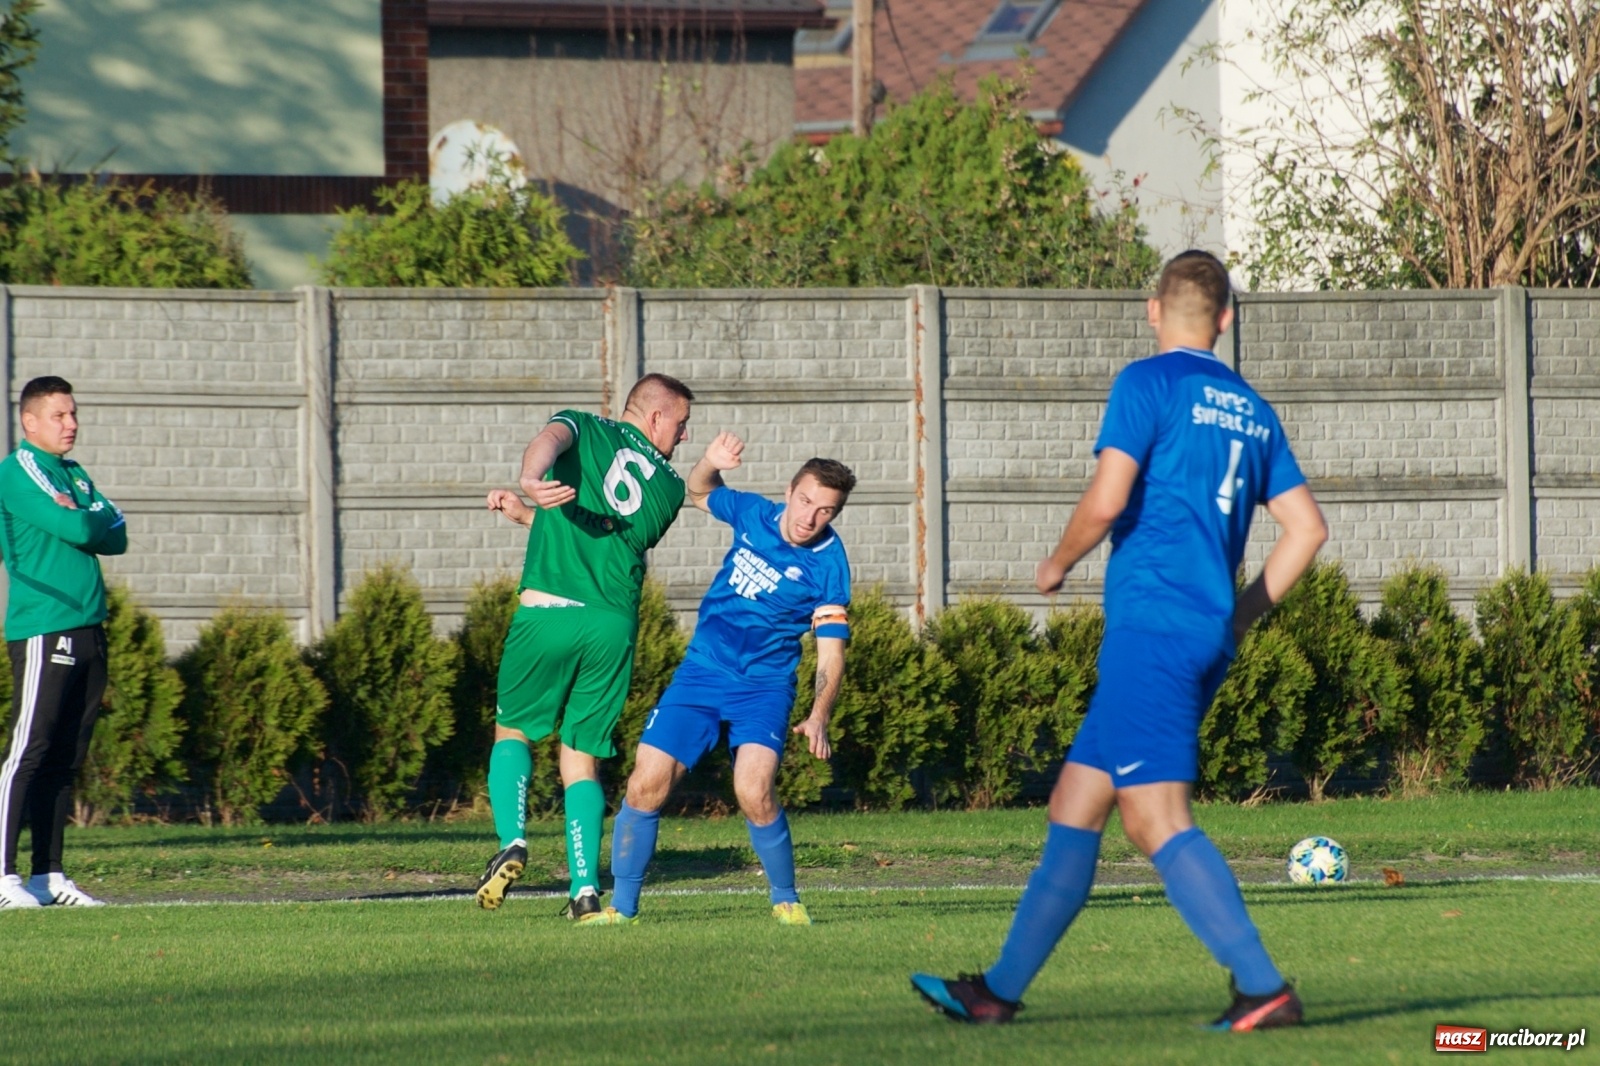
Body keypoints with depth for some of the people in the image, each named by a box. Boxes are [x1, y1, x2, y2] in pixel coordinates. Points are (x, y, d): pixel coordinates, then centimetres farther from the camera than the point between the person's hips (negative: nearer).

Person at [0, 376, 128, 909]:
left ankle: (48, 874, 10)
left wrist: (77, 518, -5)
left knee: (65, 759, 7)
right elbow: (77, 530, -17)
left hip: (86, 632, 8)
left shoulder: (75, 474, 20)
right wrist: (86, 522, 4)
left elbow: (115, 534, 10)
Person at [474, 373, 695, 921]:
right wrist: (528, 514, 23)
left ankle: (512, 840, -8)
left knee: (513, 732, 16)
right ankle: (586, 889, -2)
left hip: (548, 609, -2)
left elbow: (549, 440, -17)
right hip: (615, 624, 2)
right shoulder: (670, 486, 17)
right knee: (582, 758, 10)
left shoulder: (584, 429, 10)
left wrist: (531, 481, -37)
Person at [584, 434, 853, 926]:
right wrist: (710, 462, -1)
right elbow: (699, 492, 21)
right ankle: (622, 907, 6)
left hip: (764, 686, -4)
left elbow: (831, 652, -12)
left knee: (754, 793, -24)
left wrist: (818, 717, -27)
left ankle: (786, 900, 0)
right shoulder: (753, 513, -1)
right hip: (701, 671, 4)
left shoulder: (828, 566, -12)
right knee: (646, 786, -7)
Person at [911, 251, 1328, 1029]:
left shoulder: (1148, 384, -5)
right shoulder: (1251, 410, 16)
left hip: (1149, 625, -8)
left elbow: (1106, 500, -15)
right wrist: (1237, 619, 21)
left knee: (1156, 818, -12)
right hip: (1207, 637, 8)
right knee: (1073, 808, 14)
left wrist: (1057, 564, 4)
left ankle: (1264, 988, -21)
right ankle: (1001, 988, 18)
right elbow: (1307, 528, 15)